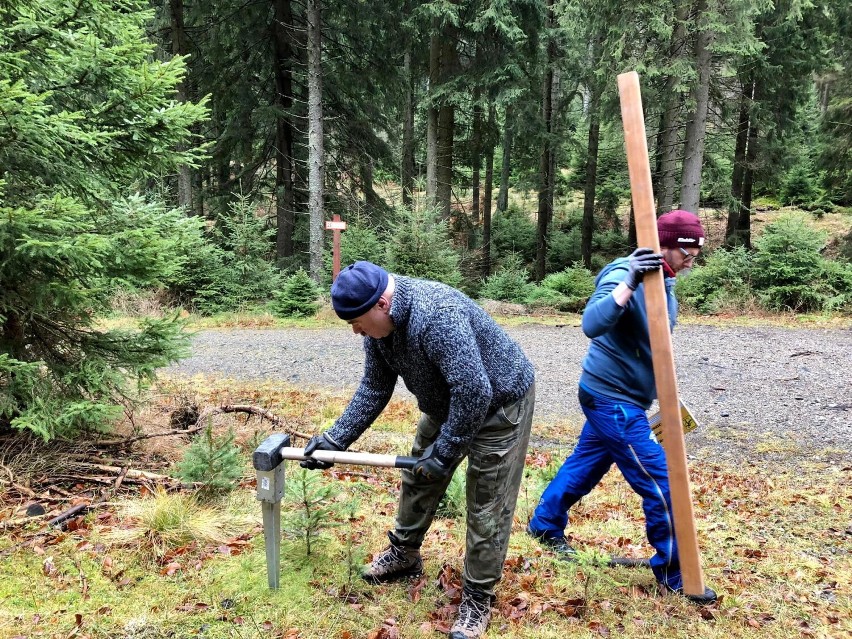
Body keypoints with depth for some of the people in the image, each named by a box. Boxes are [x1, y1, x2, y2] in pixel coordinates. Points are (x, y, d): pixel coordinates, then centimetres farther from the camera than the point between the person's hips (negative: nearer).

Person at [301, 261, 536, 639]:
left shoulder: (437, 314, -38)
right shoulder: (379, 324, -9)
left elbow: (474, 392, -37)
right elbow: (374, 389, 2)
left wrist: (445, 451, -26)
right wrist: (335, 439, -1)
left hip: (499, 402, -8)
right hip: (447, 404, 8)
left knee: (487, 507, -2)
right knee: (419, 479, 18)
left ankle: (477, 598, 15)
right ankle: (404, 555, 39)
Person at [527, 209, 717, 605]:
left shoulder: (663, 283, 8)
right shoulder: (624, 274, -21)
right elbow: (592, 325, -39)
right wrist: (629, 283, -47)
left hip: (614, 399, 9)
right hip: (613, 400, -9)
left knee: (585, 464, 22)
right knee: (661, 482, -3)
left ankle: (545, 526, 41)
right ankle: (672, 573, 14)